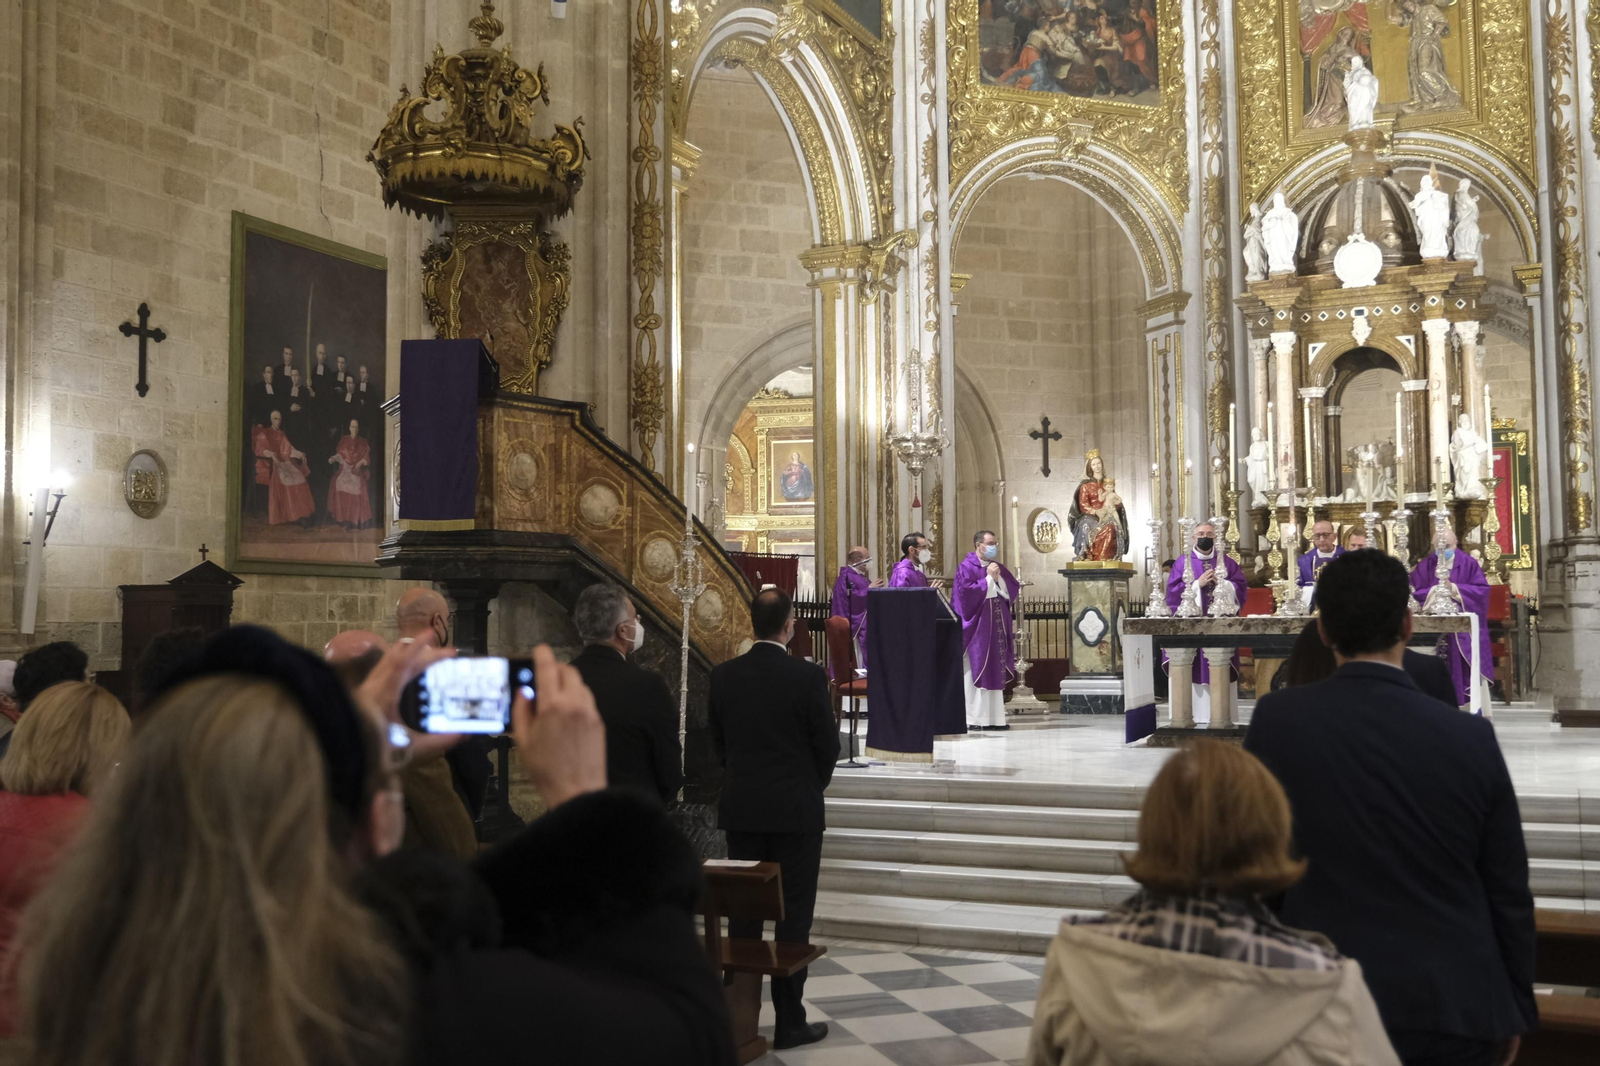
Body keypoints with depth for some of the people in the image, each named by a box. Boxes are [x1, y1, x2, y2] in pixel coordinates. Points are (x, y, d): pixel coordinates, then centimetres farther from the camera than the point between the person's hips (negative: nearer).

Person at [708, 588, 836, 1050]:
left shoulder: (723, 675, -2)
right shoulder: (808, 676, -13)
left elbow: (717, 740, 6)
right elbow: (828, 744, -7)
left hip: (741, 808, 4)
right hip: (795, 809, -4)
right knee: (792, 916, 3)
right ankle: (789, 1021, 8)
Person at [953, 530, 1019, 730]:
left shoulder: (998, 567, 15)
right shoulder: (966, 567, -6)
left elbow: (1011, 592, 8)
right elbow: (967, 593, -19)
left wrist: (998, 578, -7)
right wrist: (988, 578, -13)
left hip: (997, 627, 7)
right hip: (977, 627, -7)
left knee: (996, 672, 5)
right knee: (975, 672, -6)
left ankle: (994, 717, 9)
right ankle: (975, 718, -2)